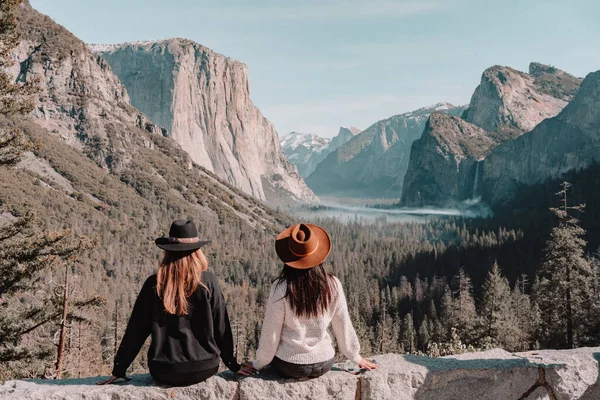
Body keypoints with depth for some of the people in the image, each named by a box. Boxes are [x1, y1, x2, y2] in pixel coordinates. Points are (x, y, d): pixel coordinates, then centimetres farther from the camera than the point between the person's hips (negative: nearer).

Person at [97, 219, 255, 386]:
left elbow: (136, 330, 0)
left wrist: (119, 370, 10)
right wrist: (233, 365, 11)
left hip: (164, 372, 1)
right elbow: (222, 327, -1)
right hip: (204, 368, -1)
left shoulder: (154, 284, -4)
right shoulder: (208, 281, -7)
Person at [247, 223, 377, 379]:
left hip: (288, 366, -3)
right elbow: (343, 325, -3)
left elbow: (271, 332, -11)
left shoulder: (281, 289, -19)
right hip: (324, 364, 3)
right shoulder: (332, 285, -13)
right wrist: (356, 357, 14)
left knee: (264, 341, 29)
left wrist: (259, 363, 7)